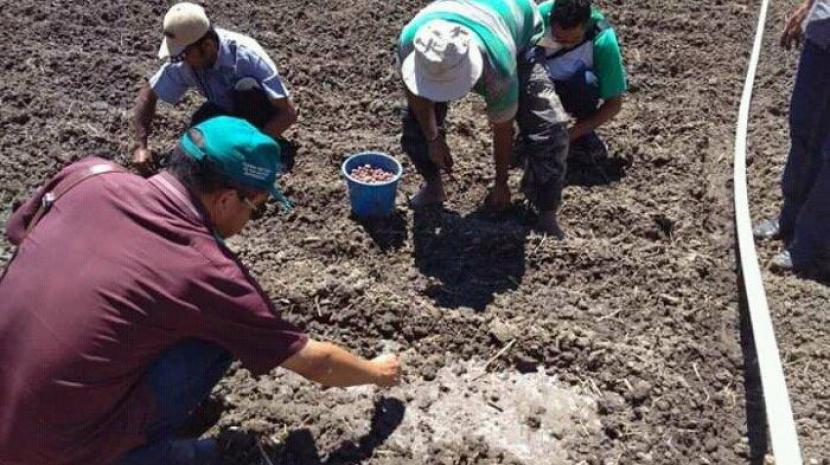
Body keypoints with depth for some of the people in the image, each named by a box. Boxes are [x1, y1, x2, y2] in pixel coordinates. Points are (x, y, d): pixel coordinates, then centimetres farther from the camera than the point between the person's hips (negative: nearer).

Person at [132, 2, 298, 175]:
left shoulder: (246, 54, -34)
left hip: (262, 115, -3)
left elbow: (288, 113, -34)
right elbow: (147, 94, -7)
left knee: (246, 87, -34)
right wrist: (140, 145, -19)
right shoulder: (183, 61, -20)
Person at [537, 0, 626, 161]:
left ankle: (586, 134, -7)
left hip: (581, 87, -2)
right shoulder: (540, 14, -28)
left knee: (587, 82, -37)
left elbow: (614, 103, -23)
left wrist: (571, 133, -32)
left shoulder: (603, 41, -30)